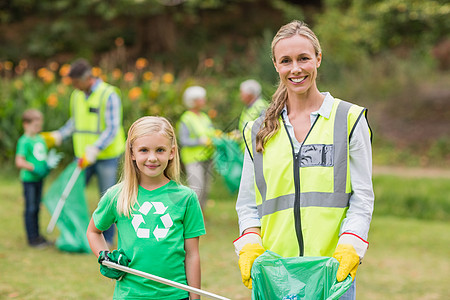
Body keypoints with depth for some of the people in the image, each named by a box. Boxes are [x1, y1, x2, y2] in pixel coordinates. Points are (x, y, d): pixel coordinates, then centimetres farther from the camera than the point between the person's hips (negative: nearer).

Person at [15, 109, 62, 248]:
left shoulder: (41, 139, 10)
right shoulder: (24, 141, -14)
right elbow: (19, 162, -20)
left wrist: (49, 163, 1)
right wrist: (34, 168, -23)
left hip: (39, 178, 7)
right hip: (29, 180, -7)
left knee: (37, 207, 14)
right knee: (30, 208, -2)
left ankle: (37, 235, 23)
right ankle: (32, 238, 4)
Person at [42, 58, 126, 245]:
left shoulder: (109, 96, -16)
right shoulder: (76, 96, 5)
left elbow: (112, 130, -20)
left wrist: (93, 152, -29)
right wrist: (56, 137, 8)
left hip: (107, 156, -6)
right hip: (84, 157, 6)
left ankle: (107, 238, 14)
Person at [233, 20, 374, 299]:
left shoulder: (350, 119, 4)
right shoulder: (258, 131, 12)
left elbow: (362, 197, 1)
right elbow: (248, 203, 12)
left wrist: (349, 248, -14)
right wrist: (250, 245, -6)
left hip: (333, 267, -2)